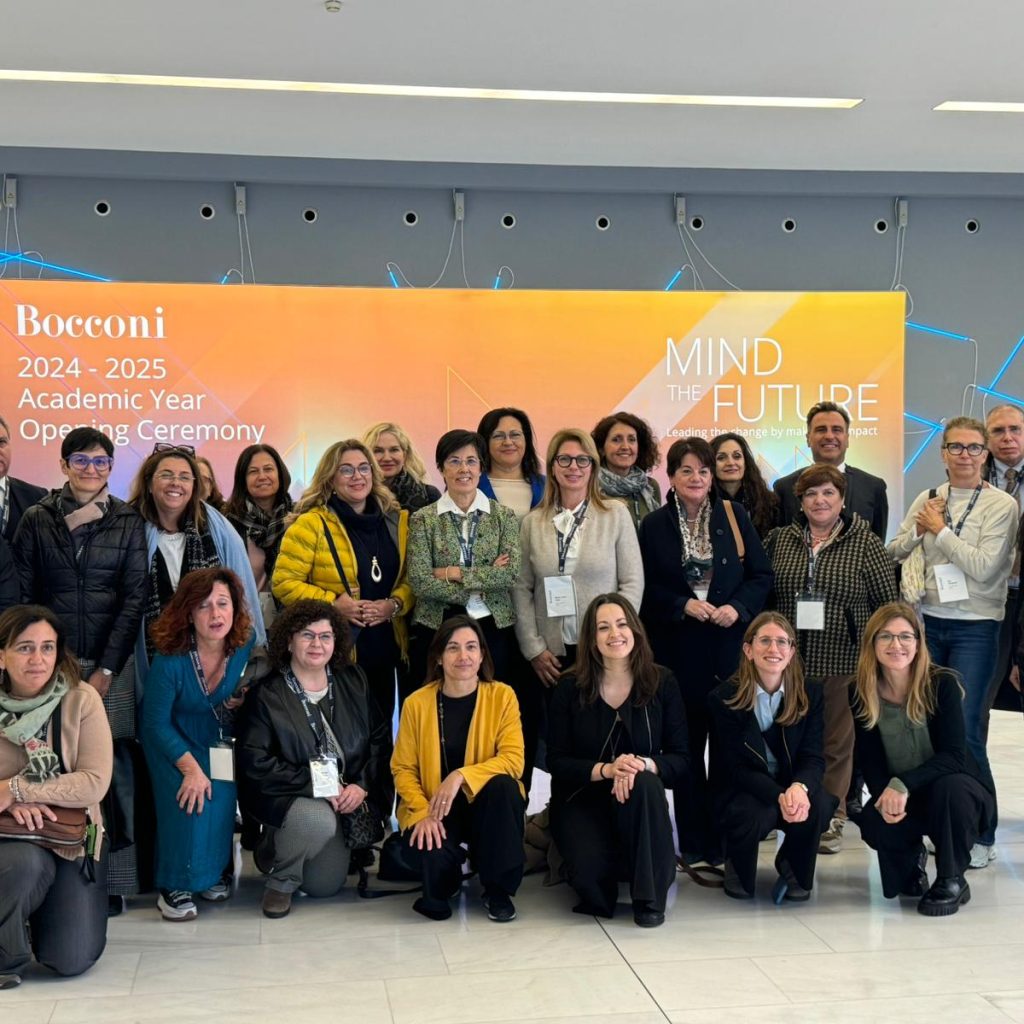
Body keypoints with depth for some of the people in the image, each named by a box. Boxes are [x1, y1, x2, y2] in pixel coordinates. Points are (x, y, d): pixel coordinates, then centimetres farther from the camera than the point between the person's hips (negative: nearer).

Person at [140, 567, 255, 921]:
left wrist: (241, 703, -18)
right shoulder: (170, 660, -25)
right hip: (174, 743, -3)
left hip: (219, 741, 3)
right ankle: (175, 887, -10)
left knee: (220, 798, -21)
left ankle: (215, 873, 2)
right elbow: (157, 722, -17)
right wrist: (191, 768, -24)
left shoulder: (246, 649, -15)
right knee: (189, 800, -25)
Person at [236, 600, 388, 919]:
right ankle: (279, 880, -6)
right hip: (285, 797, -5)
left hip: (345, 797, 5)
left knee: (325, 886, 2)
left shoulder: (353, 681, 4)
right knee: (319, 820, -36)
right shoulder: (268, 695, -11)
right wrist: (317, 785, -22)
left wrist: (362, 785, -11)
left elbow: (379, 739, 5)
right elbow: (254, 762, -18)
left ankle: (275, 848, 34)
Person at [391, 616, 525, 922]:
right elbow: (403, 768, -3)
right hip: (433, 810, -1)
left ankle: (498, 890, -15)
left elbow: (513, 760, -16)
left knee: (503, 784, -33)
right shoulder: (416, 703, -6)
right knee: (433, 856, -32)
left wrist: (461, 776, -29)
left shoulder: (502, 696, -7)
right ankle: (441, 887, 11)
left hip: (485, 804, 1)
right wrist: (423, 812, -20)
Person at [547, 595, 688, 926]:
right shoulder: (570, 688, -3)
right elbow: (557, 762, -6)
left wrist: (643, 765, -27)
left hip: (639, 799, 1)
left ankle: (650, 897, -22)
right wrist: (605, 770, -24)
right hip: (581, 799, -1)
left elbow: (681, 761, -5)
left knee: (645, 783, -36)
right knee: (592, 874, -31)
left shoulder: (662, 683, -2)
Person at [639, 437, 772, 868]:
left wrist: (737, 607, -11)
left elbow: (761, 575, 4)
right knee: (687, 745, 5)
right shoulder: (654, 525, 3)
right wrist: (684, 605, -13)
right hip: (678, 648, 0)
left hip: (730, 643, 0)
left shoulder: (734, 515, 5)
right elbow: (646, 589, 2)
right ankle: (695, 845, 14)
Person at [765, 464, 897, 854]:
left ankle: (831, 820, 18)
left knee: (838, 742, 6)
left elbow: (888, 601, -1)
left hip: (844, 661, -2)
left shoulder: (865, 543, -1)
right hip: (790, 659, 2)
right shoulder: (779, 540, 7)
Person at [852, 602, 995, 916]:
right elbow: (869, 761, -7)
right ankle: (911, 861, 10)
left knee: (949, 786, -37)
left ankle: (952, 881, -12)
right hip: (900, 797, 3)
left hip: (959, 792, -2)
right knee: (873, 825, -29)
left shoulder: (942, 684, -19)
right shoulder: (861, 694, -10)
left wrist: (903, 784, -38)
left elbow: (954, 755, -25)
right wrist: (885, 796, -28)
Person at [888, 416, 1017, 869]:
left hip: (974, 628, -4)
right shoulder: (927, 499, 7)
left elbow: (982, 566, -16)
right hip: (930, 622, 4)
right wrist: (919, 529, -8)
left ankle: (981, 833, 7)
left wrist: (939, 529, -10)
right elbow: (892, 555, 8)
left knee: (964, 729, -7)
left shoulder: (1001, 505, -6)